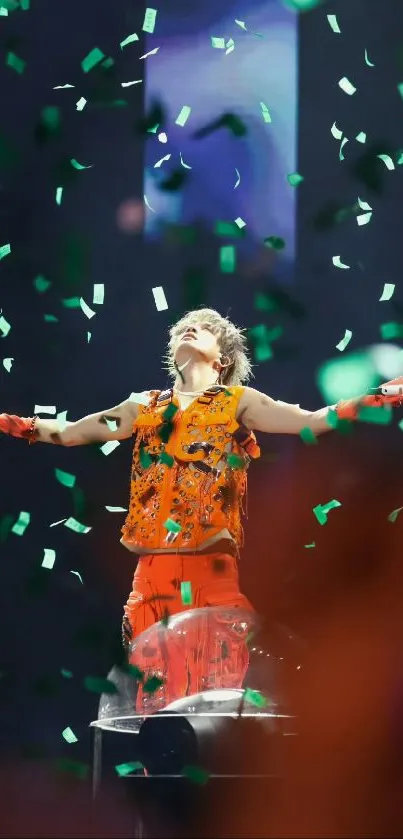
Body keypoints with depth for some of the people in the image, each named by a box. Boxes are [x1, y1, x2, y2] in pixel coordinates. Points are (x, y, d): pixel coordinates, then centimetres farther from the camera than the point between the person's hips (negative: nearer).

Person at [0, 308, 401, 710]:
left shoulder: (237, 402, 10)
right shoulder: (144, 407, 19)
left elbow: (313, 421, 0)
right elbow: (67, 432, 19)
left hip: (212, 573, -3)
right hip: (152, 574, 3)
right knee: (156, 701, 2)